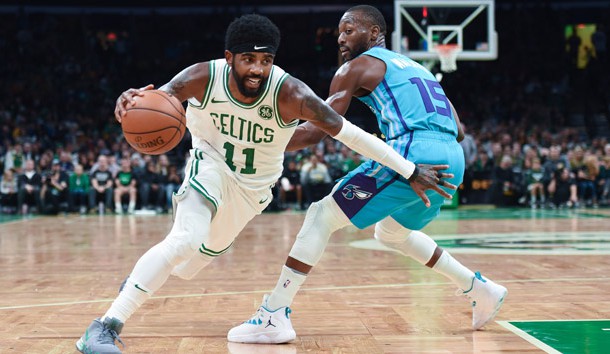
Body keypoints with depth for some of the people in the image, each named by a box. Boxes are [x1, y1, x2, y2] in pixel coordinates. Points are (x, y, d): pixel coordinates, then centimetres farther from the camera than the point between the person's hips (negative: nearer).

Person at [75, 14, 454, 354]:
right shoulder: (203, 78, -27)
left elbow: (350, 133, -30)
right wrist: (130, 101, -58)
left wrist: (412, 172, -29)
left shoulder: (289, 93, -31)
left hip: (253, 185, 3)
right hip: (210, 164, -2)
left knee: (207, 251, 17)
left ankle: (142, 278, 51)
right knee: (188, 238, -28)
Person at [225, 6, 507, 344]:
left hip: (414, 152, -8)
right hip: (453, 160, 8)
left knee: (321, 215, -1)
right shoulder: (415, 68, 31)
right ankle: (480, 289, 30)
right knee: (391, 232, 31)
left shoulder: (358, 66, 9)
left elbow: (314, 132, 1)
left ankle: (274, 316, -9)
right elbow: (457, 131, 28)